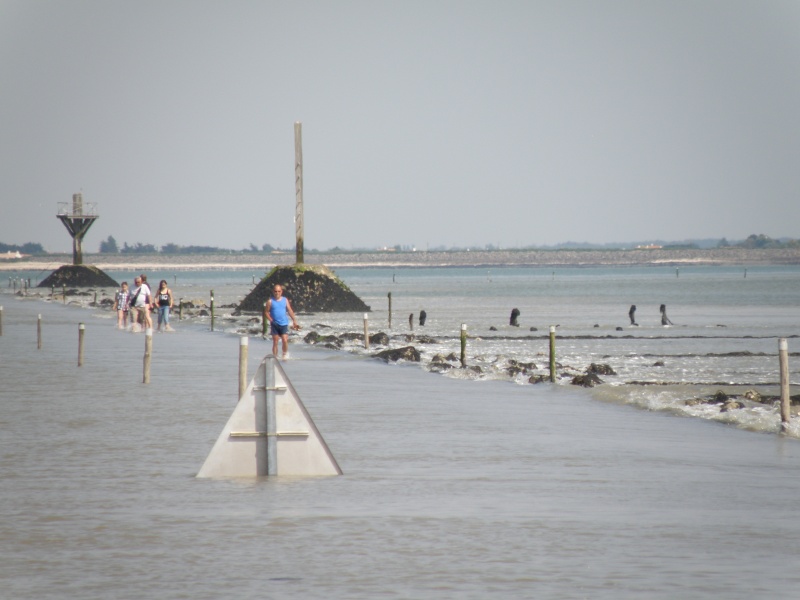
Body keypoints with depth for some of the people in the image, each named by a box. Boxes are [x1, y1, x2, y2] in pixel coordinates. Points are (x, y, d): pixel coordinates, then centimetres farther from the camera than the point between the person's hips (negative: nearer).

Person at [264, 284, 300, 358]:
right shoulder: (270, 301, 0)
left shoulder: (285, 300, 6)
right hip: (274, 324, 0)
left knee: (285, 340, -11)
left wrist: (294, 321, 3)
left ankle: (285, 353, 14)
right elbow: (266, 312, 1)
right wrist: (271, 320, -11)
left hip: (284, 324, 0)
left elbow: (290, 311, 8)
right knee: (275, 342, 2)